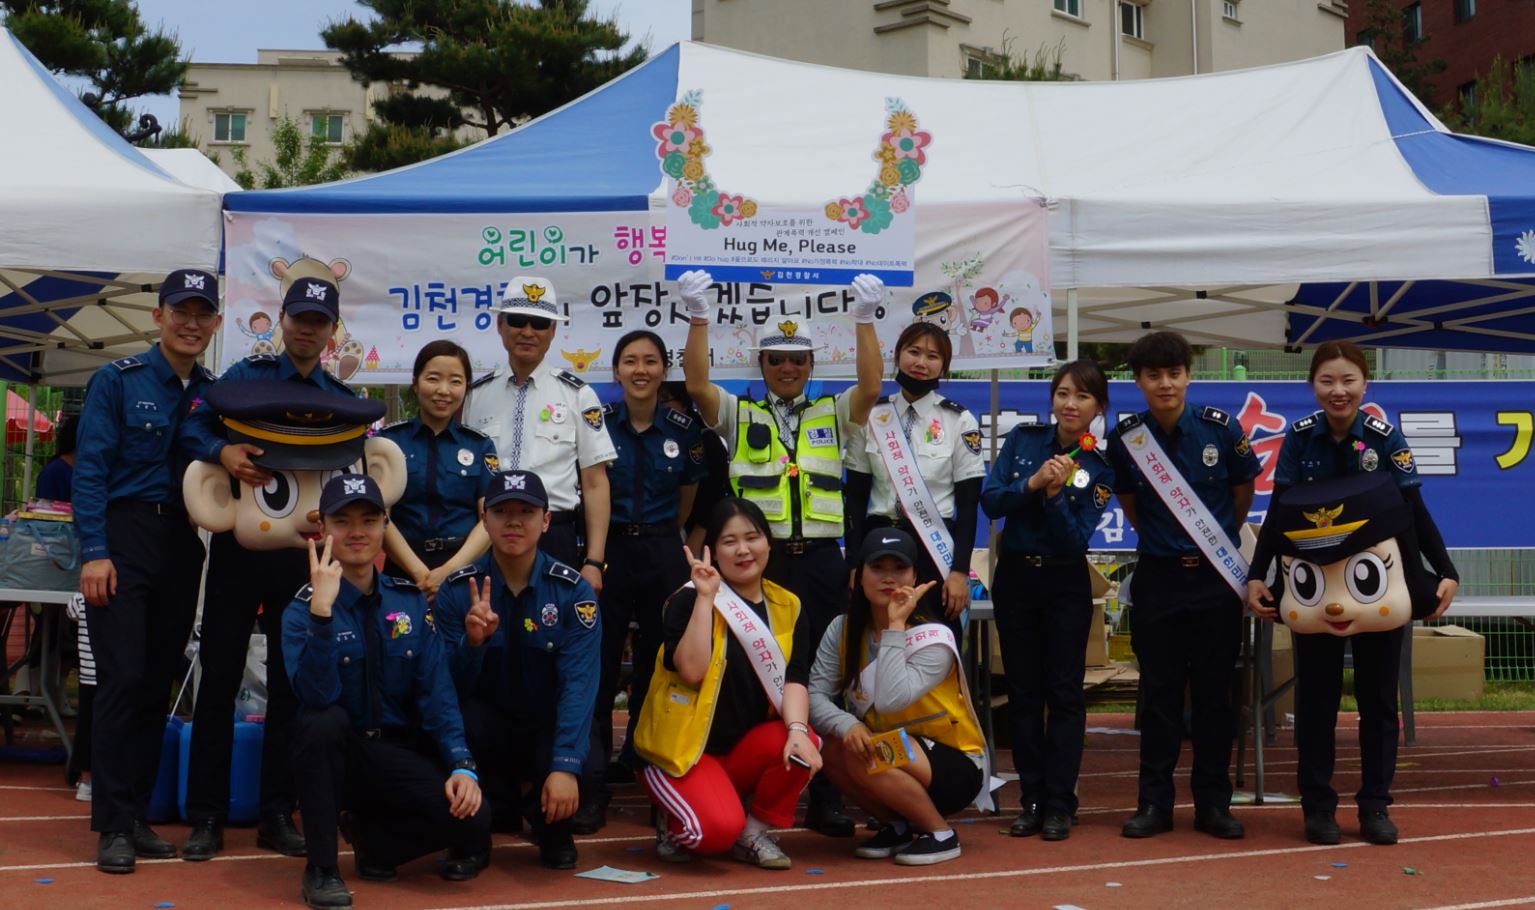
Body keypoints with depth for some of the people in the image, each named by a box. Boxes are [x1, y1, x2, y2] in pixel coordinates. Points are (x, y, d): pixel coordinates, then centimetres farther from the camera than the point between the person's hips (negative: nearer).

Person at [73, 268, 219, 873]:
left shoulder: (215, 393, 10)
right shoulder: (117, 381, -2)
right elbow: (90, 469, -7)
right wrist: (94, 551, -15)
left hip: (183, 545, 4)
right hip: (125, 537, -4)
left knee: (158, 683, 7)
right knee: (123, 679, -8)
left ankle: (138, 815, 16)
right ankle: (113, 825, -1)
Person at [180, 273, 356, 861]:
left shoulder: (342, 399, 10)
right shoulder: (245, 376, 4)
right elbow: (193, 426, -6)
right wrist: (222, 451, -26)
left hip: (303, 554, 2)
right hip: (238, 545, -2)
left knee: (291, 686, 5)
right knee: (219, 680, -1)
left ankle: (278, 815, 14)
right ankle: (206, 817, 6)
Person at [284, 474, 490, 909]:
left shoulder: (410, 601, 2)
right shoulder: (303, 609, -7)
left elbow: (437, 692, -2)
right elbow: (317, 696, -25)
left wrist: (461, 766, -16)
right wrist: (322, 609, -34)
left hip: (401, 756, 3)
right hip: (336, 758, -2)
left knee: (473, 819, -23)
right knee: (325, 720, -36)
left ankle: (370, 833, 8)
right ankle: (321, 868, -20)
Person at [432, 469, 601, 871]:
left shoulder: (573, 591, -11)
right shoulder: (457, 590, -8)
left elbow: (579, 684, -20)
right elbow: (452, 688, -10)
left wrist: (566, 765, -32)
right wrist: (473, 642, -31)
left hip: (548, 728, -1)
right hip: (488, 730, 1)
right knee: (457, 714, -33)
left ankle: (552, 828, 9)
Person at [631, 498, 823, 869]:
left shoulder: (787, 607, 4)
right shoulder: (689, 601, -8)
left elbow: (794, 679, -8)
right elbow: (692, 670, -24)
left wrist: (797, 729, -27)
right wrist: (706, 597, -23)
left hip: (745, 748, 5)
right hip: (683, 751, -4)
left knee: (802, 748, -27)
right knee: (718, 830, -30)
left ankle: (754, 832, -1)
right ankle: (674, 823, 8)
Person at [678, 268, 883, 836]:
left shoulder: (833, 415, 14)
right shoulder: (739, 416, 11)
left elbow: (871, 387, -3)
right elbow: (696, 384, -4)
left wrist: (865, 319, -11)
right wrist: (700, 316, -12)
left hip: (821, 561, 1)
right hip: (761, 560, -1)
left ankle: (825, 798, 8)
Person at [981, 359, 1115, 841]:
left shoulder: (1098, 468, -4)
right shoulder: (1023, 440, 1)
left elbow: (1077, 538, -12)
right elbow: (990, 502, -5)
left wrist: (1055, 493, -25)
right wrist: (1031, 483, -19)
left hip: (1066, 583, -2)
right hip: (1015, 575, 2)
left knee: (1064, 692, -1)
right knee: (1023, 692, 5)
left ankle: (1059, 805, 3)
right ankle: (1031, 800, 12)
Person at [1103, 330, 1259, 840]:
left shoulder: (1221, 429, -8)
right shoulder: (1126, 438, -4)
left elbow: (1244, 490, 9)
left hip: (1217, 576, -1)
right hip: (1158, 577, 1)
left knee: (1214, 691, 5)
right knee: (1159, 690, 5)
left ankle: (1213, 802, 12)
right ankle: (1154, 802, 11)